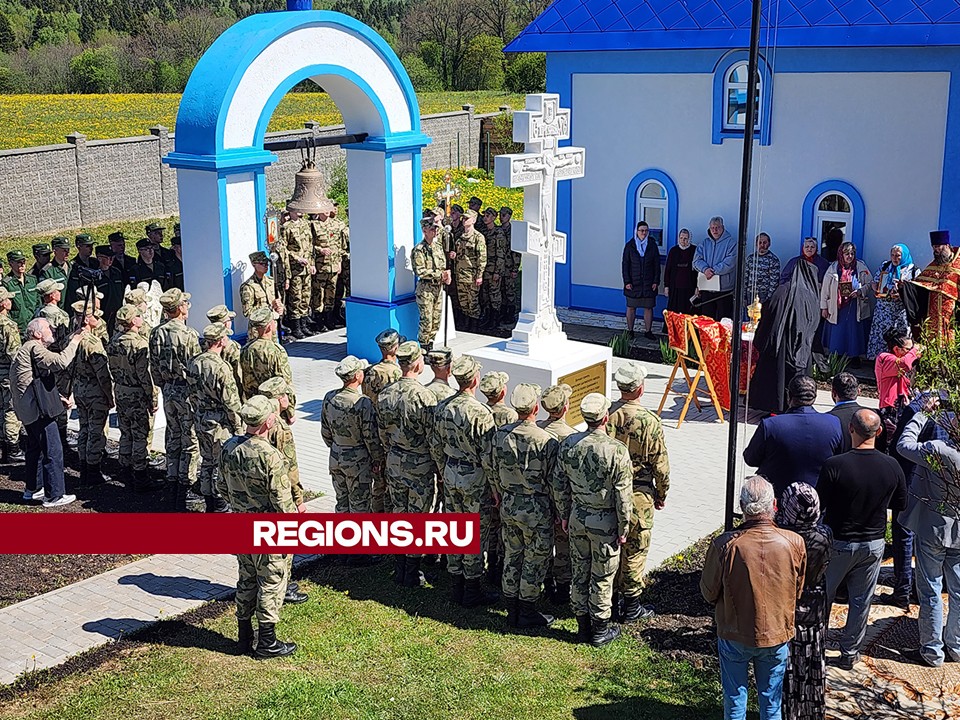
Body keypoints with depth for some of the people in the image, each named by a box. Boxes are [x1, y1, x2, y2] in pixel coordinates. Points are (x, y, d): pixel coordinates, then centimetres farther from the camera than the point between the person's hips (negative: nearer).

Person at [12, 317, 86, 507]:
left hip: (28, 409, 11)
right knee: (53, 451, -7)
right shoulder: (34, 348, -13)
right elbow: (60, 362, -25)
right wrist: (75, 341, -15)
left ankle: (33, 489, 32)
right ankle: (53, 496, -3)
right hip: (37, 408, -11)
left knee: (35, 448, 22)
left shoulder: (26, 349, 21)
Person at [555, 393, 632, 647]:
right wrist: (624, 527, -4)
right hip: (605, 523, -4)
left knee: (580, 574, 16)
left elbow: (560, 486, 3)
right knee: (602, 578, 10)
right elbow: (623, 495, -16)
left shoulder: (568, 445, -7)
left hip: (577, 519, 4)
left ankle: (583, 626, 29)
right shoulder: (616, 450, -21)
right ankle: (600, 630, 22)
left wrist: (564, 516, 16)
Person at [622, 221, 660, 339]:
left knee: (648, 307, 3)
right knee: (631, 307, 4)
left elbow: (657, 265, 5)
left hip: (649, 284, 1)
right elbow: (625, 264, 0)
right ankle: (630, 331, 13)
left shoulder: (652, 245, 4)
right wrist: (627, 281, -8)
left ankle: (648, 331, 11)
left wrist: (656, 281, -2)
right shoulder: (630, 245, 0)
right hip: (633, 283, -1)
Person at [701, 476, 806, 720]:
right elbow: (799, 592, -1)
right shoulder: (794, 543, -17)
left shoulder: (724, 545, -24)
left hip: (734, 637, -1)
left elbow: (708, 592, -9)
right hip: (777, 636, 2)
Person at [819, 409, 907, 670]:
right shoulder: (891, 466, -11)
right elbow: (901, 504, 3)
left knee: (822, 597, 15)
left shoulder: (834, 465, -23)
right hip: (873, 545, 3)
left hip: (839, 543, -3)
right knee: (861, 601, 16)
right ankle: (850, 653, 27)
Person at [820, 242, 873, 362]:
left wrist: (859, 291, -16)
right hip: (837, 308, 0)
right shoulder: (833, 268, 0)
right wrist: (824, 307, 1)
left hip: (855, 308, 0)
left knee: (855, 333, 3)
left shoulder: (861, 267, 0)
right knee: (837, 335, 4)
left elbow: (870, 284, 3)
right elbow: (825, 288, 3)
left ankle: (855, 357, 16)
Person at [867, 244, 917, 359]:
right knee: (880, 335, 2)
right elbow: (875, 282, 17)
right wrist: (876, 290, -4)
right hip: (883, 308, 3)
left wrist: (900, 294, -21)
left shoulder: (912, 270, -1)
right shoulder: (885, 265, 11)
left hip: (900, 310, -3)